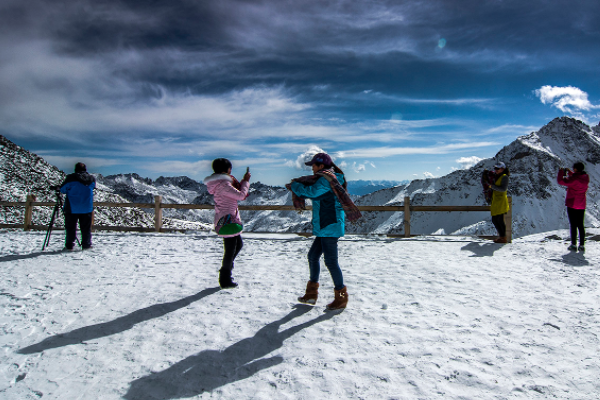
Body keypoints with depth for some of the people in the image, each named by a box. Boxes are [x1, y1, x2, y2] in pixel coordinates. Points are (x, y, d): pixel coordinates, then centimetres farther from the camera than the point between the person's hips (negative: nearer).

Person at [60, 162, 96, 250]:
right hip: (87, 208, 3)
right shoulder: (92, 179, -1)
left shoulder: (71, 178, -10)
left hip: (72, 208, -2)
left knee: (70, 227, 6)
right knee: (86, 228, 10)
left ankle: (69, 246, 8)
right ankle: (86, 245, 14)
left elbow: (62, 189, -1)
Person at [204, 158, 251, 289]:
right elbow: (240, 195, -20)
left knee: (238, 244, 24)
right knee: (230, 249, 0)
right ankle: (225, 280, 12)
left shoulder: (222, 182, 12)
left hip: (226, 219, 11)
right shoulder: (223, 184, -20)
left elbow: (236, 193, 19)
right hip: (227, 220, -11)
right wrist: (246, 181, -8)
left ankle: (226, 269, 36)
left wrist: (243, 181, 8)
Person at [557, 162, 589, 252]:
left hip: (572, 205, -6)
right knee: (580, 225, 11)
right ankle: (581, 245, 12)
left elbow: (561, 181, -16)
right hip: (581, 206, 6)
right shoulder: (586, 178, 3)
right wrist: (569, 172, 20)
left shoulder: (574, 179, -19)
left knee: (573, 225, -1)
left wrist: (561, 172, -2)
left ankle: (573, 245, 2)